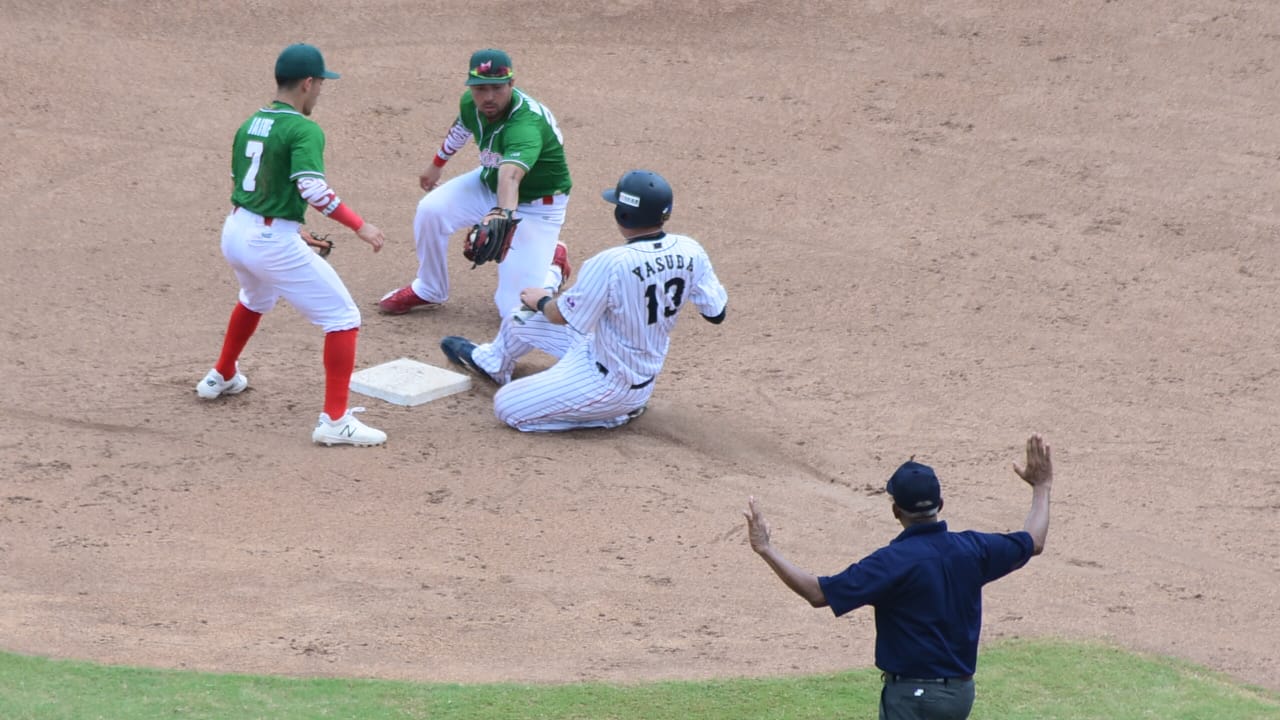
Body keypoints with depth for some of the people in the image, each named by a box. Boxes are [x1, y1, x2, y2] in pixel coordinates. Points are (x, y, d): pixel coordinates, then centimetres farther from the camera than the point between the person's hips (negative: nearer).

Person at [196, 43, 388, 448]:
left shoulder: (249, 125, 11)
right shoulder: (304, 130, -13)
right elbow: (313, 189, -27)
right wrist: (359, 225, -20)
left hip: (234, 232, 8)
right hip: (274, 243, -8)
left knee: (257, 298, 39)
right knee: (343, 318, 0)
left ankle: (222, 377, 53)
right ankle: (334, 421, -7)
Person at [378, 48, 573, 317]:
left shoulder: (526, 123, -39)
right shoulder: (470, 103, -16)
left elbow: (510, 176, -58)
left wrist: (501, 213, -76)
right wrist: (437, 163, 25)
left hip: (536, 206, -6)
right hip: (489, 182, 6)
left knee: (517, 308, -12)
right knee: (431, 209, -19)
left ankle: (553, 262, 21)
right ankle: (428, 291, 6)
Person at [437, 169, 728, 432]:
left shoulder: (612, 263, -32)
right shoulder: (690, 251, -14)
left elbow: (563, 315, -17)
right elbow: (716, 313, -2)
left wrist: (542, 301, 7)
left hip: (610, 385, -8)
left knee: (507, 407, -3)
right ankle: (491, 361, 54)